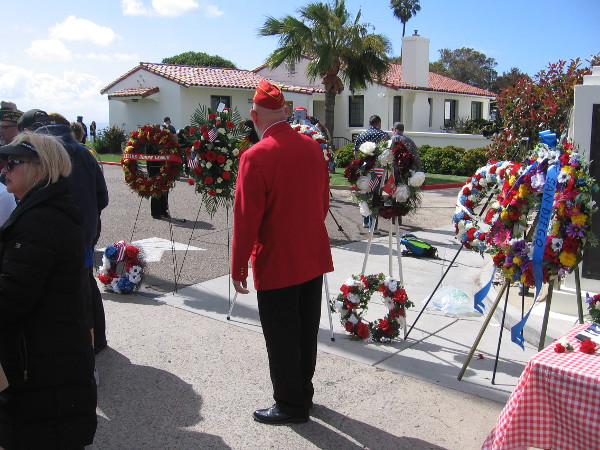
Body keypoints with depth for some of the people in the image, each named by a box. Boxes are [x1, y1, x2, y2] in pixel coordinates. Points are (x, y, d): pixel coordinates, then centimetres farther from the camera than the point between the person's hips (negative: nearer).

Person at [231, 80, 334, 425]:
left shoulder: (256, 156, -18)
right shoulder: (313, 146, 1)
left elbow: (246, 217, -17)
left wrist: (239, 266, -8)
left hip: (277, 264, -7)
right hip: (315, 257, 7)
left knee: (281, 338, 8)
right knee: (307, 331, 19)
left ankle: (291, 405, 22)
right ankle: (304, 392, 35)